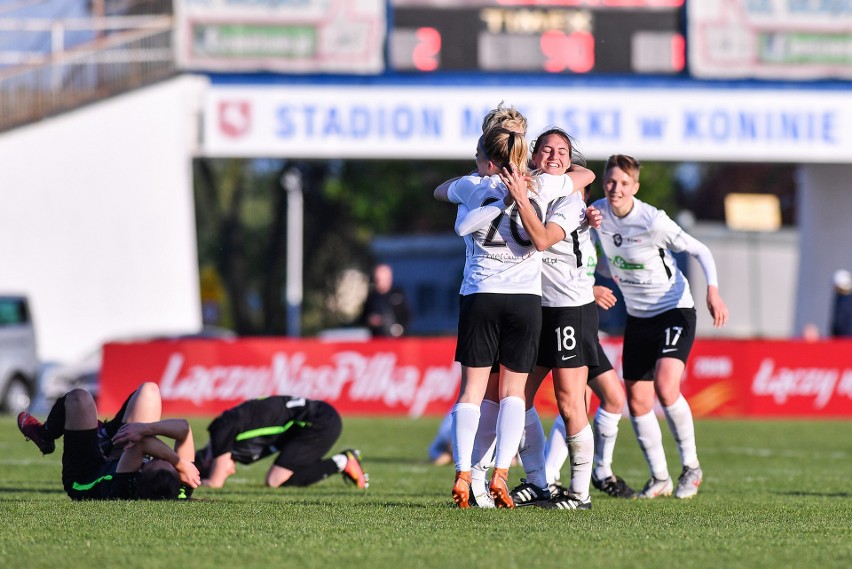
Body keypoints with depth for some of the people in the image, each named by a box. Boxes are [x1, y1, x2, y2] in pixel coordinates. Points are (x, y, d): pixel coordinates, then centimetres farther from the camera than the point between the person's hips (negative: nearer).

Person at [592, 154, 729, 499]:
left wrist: (713, 292, -27)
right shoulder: (598, 213, -6)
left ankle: (691, 466, -7)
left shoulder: (652, 221, -21)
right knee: (637, 401, 3)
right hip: (637, 317, 6)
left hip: (675, 311, -6)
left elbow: (700, 251, -13)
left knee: (665, 386, -24)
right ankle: (659, 478, 19)